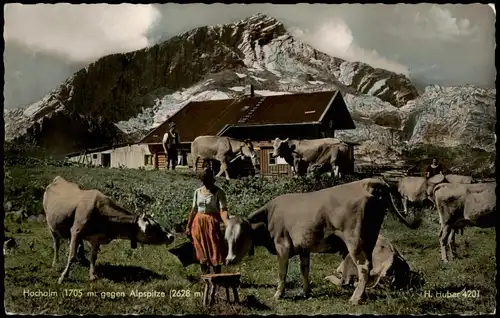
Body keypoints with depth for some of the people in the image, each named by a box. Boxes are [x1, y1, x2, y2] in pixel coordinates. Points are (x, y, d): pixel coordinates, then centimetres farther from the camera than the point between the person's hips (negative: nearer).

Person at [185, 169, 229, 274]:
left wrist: (228, 225, -33)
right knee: (202, 252, 10)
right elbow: (194, 210, 12)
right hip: (198, 223, 5)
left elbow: (223, 210, -17)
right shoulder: (198, 192, 8)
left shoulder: (218, 192, -7)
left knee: (215, 250, -4)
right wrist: (188, 226, 11)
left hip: (212, 223, -5)